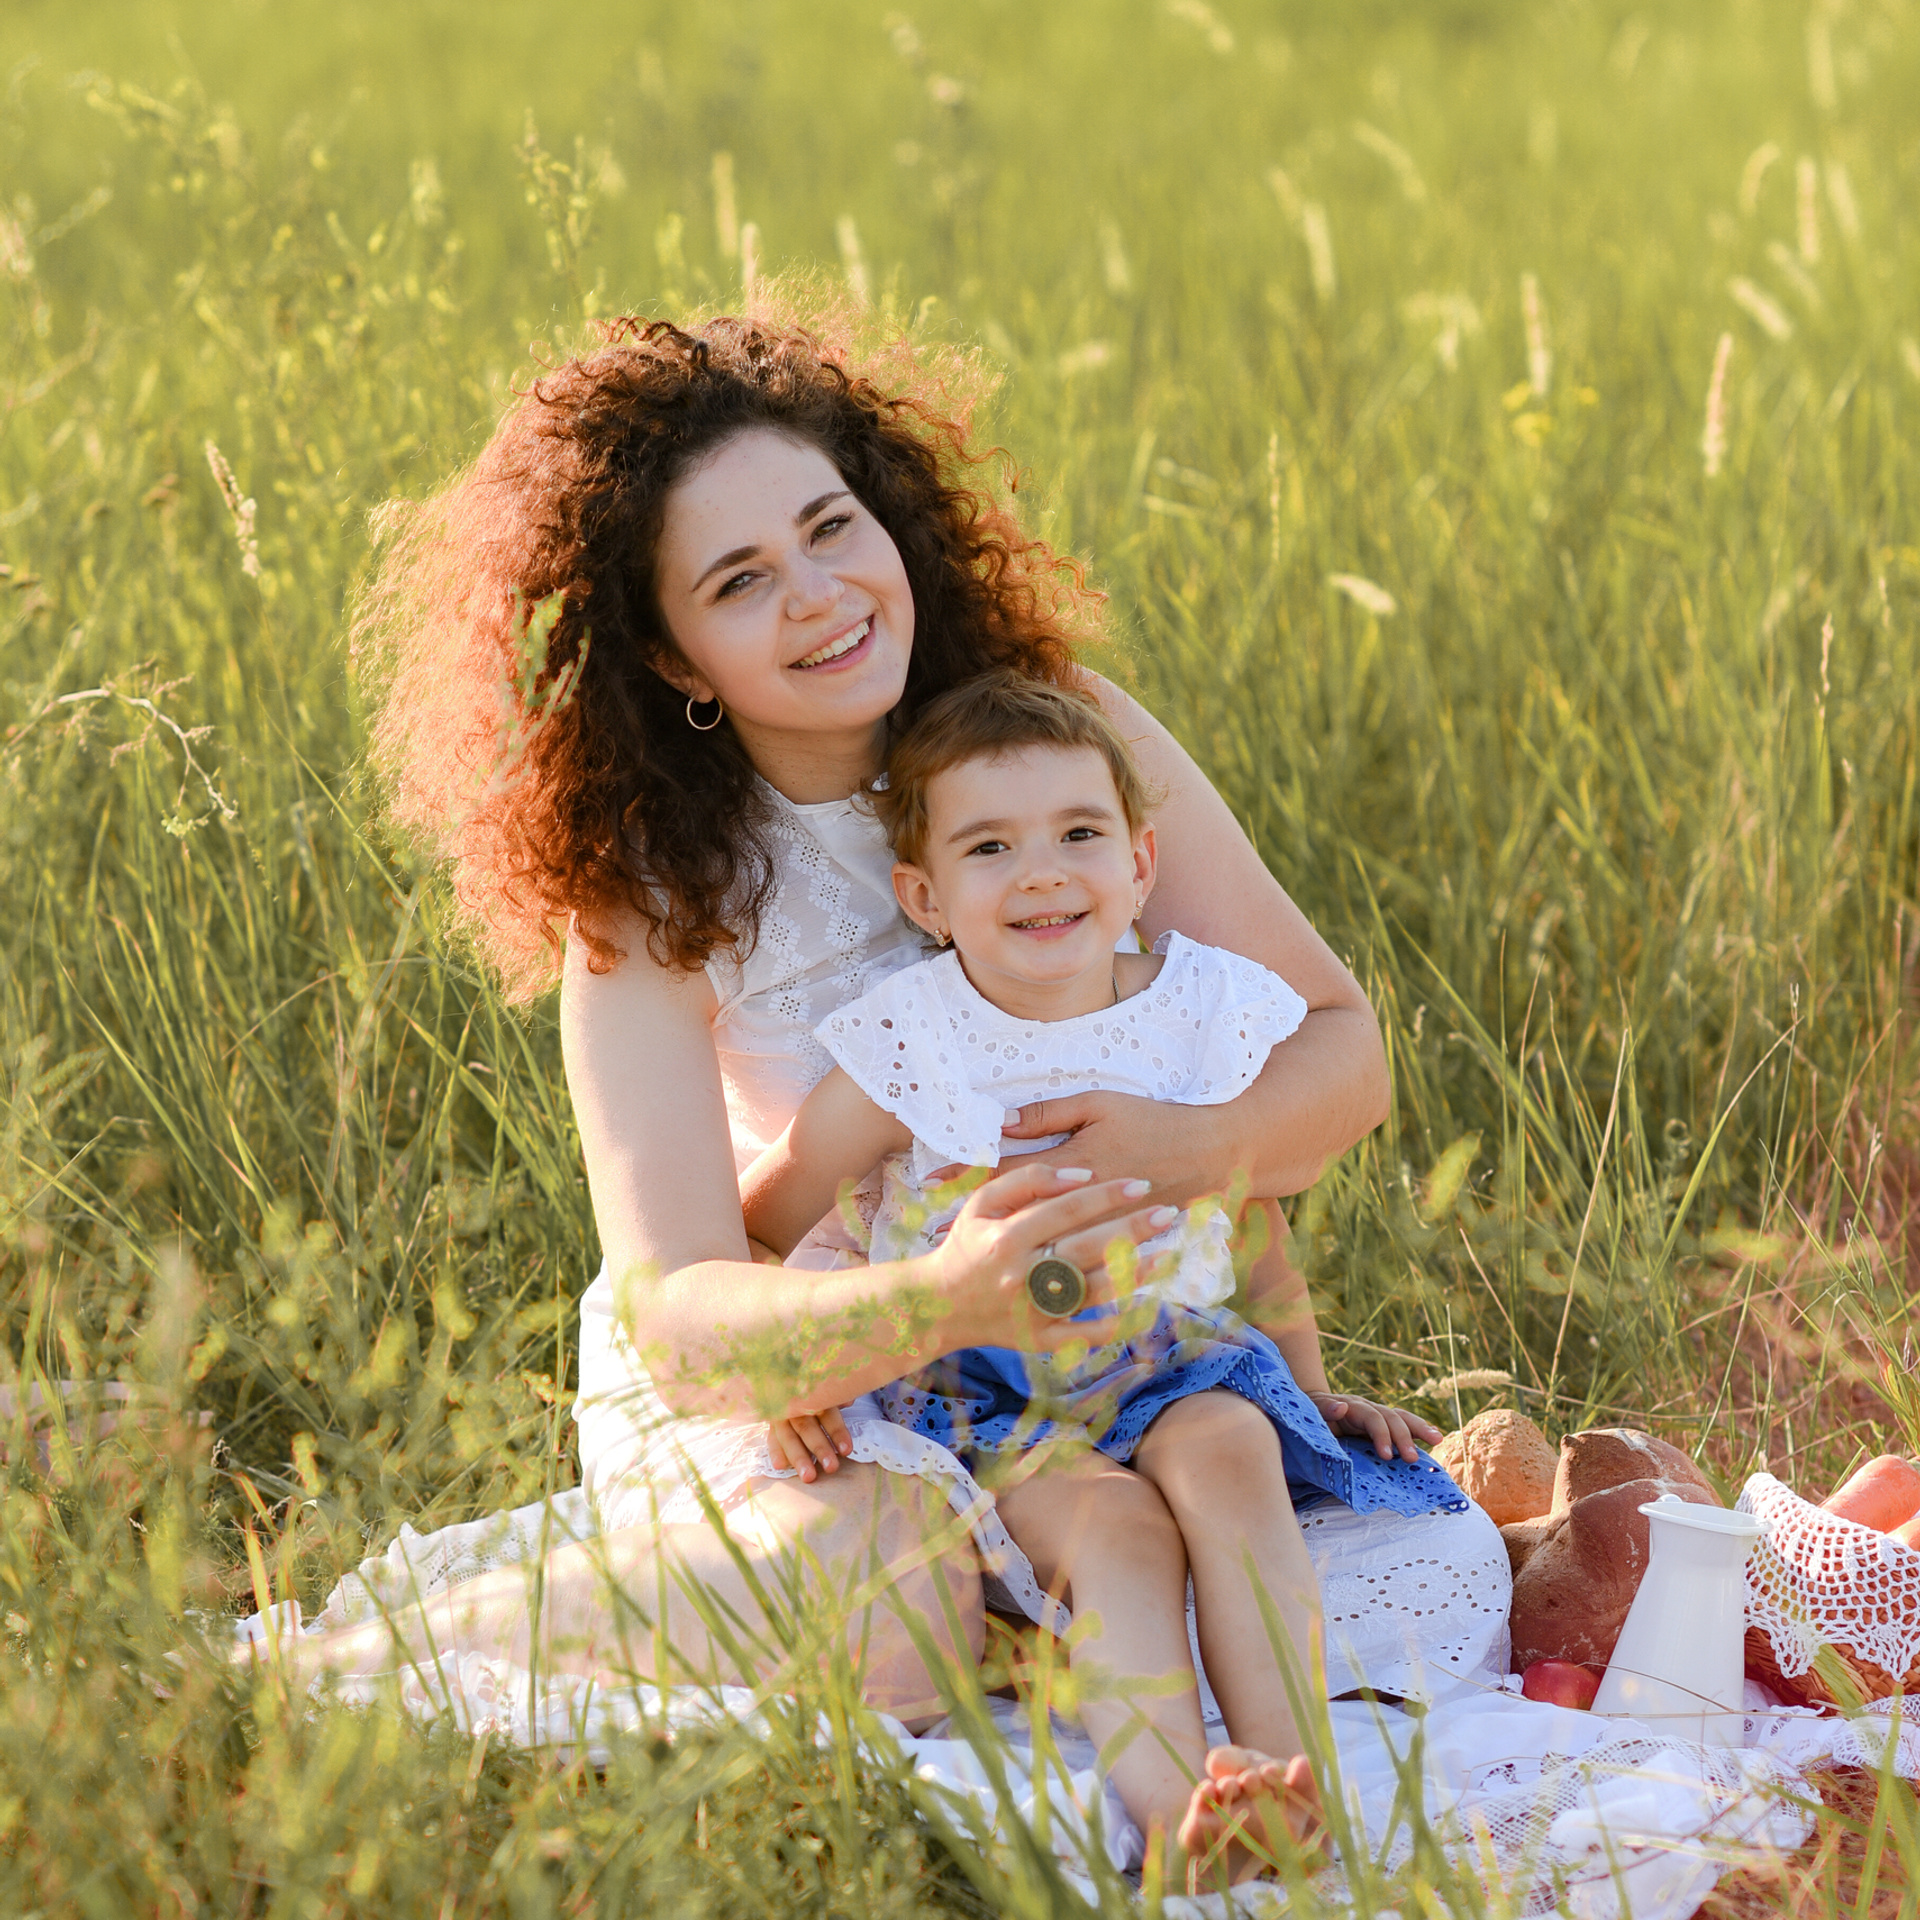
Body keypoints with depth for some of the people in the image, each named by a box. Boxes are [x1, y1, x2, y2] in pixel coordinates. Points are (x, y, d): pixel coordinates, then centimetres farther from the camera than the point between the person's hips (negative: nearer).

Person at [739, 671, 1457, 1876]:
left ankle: (1292, 1781, -40)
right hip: (979, 1391, -2)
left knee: (1229, 1448, -32)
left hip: (1170, 1361, 2)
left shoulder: (1214, 1012, -1)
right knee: (1111, 1521, -32)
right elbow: (754, 1235, 2)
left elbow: (1253, 1231, 17)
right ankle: (1172, 1813, -48)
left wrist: (1314, 1390, 24)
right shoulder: (906, 1049, -9)